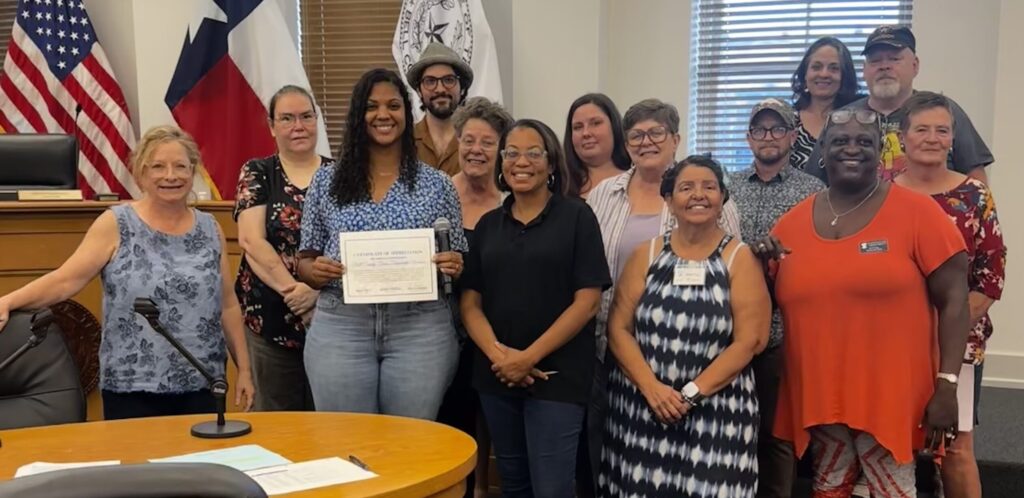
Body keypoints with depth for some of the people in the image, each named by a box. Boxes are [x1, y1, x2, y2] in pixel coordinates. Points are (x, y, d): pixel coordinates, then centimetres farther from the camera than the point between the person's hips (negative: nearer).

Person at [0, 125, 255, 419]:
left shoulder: (210, 230, 7)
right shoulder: (115, 225, -2)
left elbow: (228, 305, 9)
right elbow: (65, 281, -10)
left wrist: (244, 369, 8)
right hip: (132, 388, -3)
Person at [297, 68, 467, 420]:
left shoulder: (437, 184, 4)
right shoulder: (326, 180, 6)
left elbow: (456, 261, 9)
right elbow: (304, 261, 10)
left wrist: (453, 267, -13)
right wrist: (315, 271, -11)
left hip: (421, 331, 0)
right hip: (339, 329, 1)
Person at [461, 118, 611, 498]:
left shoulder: (576, 217, -2)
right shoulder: (488, 224, 10)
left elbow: (587, 301, -9)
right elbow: (470, 301, 6)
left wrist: (529, 357, -14)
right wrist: (497, 353, -12)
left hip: (557, 374, -4)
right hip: (497, 375, 4)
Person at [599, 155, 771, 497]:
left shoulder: (740, 258, 1)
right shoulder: (646, 254, 7)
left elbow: (750, 340, -6)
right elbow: (618, 329, 1)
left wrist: (692, 393, -13)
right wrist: (652, 388, -13)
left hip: (716, 412, -1)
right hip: (641, 407, 2)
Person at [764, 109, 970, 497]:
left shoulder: (916, 211, -6)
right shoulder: (793, 221, 5)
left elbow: (953, 300, -7)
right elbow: (778, 303, 14)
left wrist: (947, 385, -12)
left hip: (889, 394, -4)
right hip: (817, 394, 4)